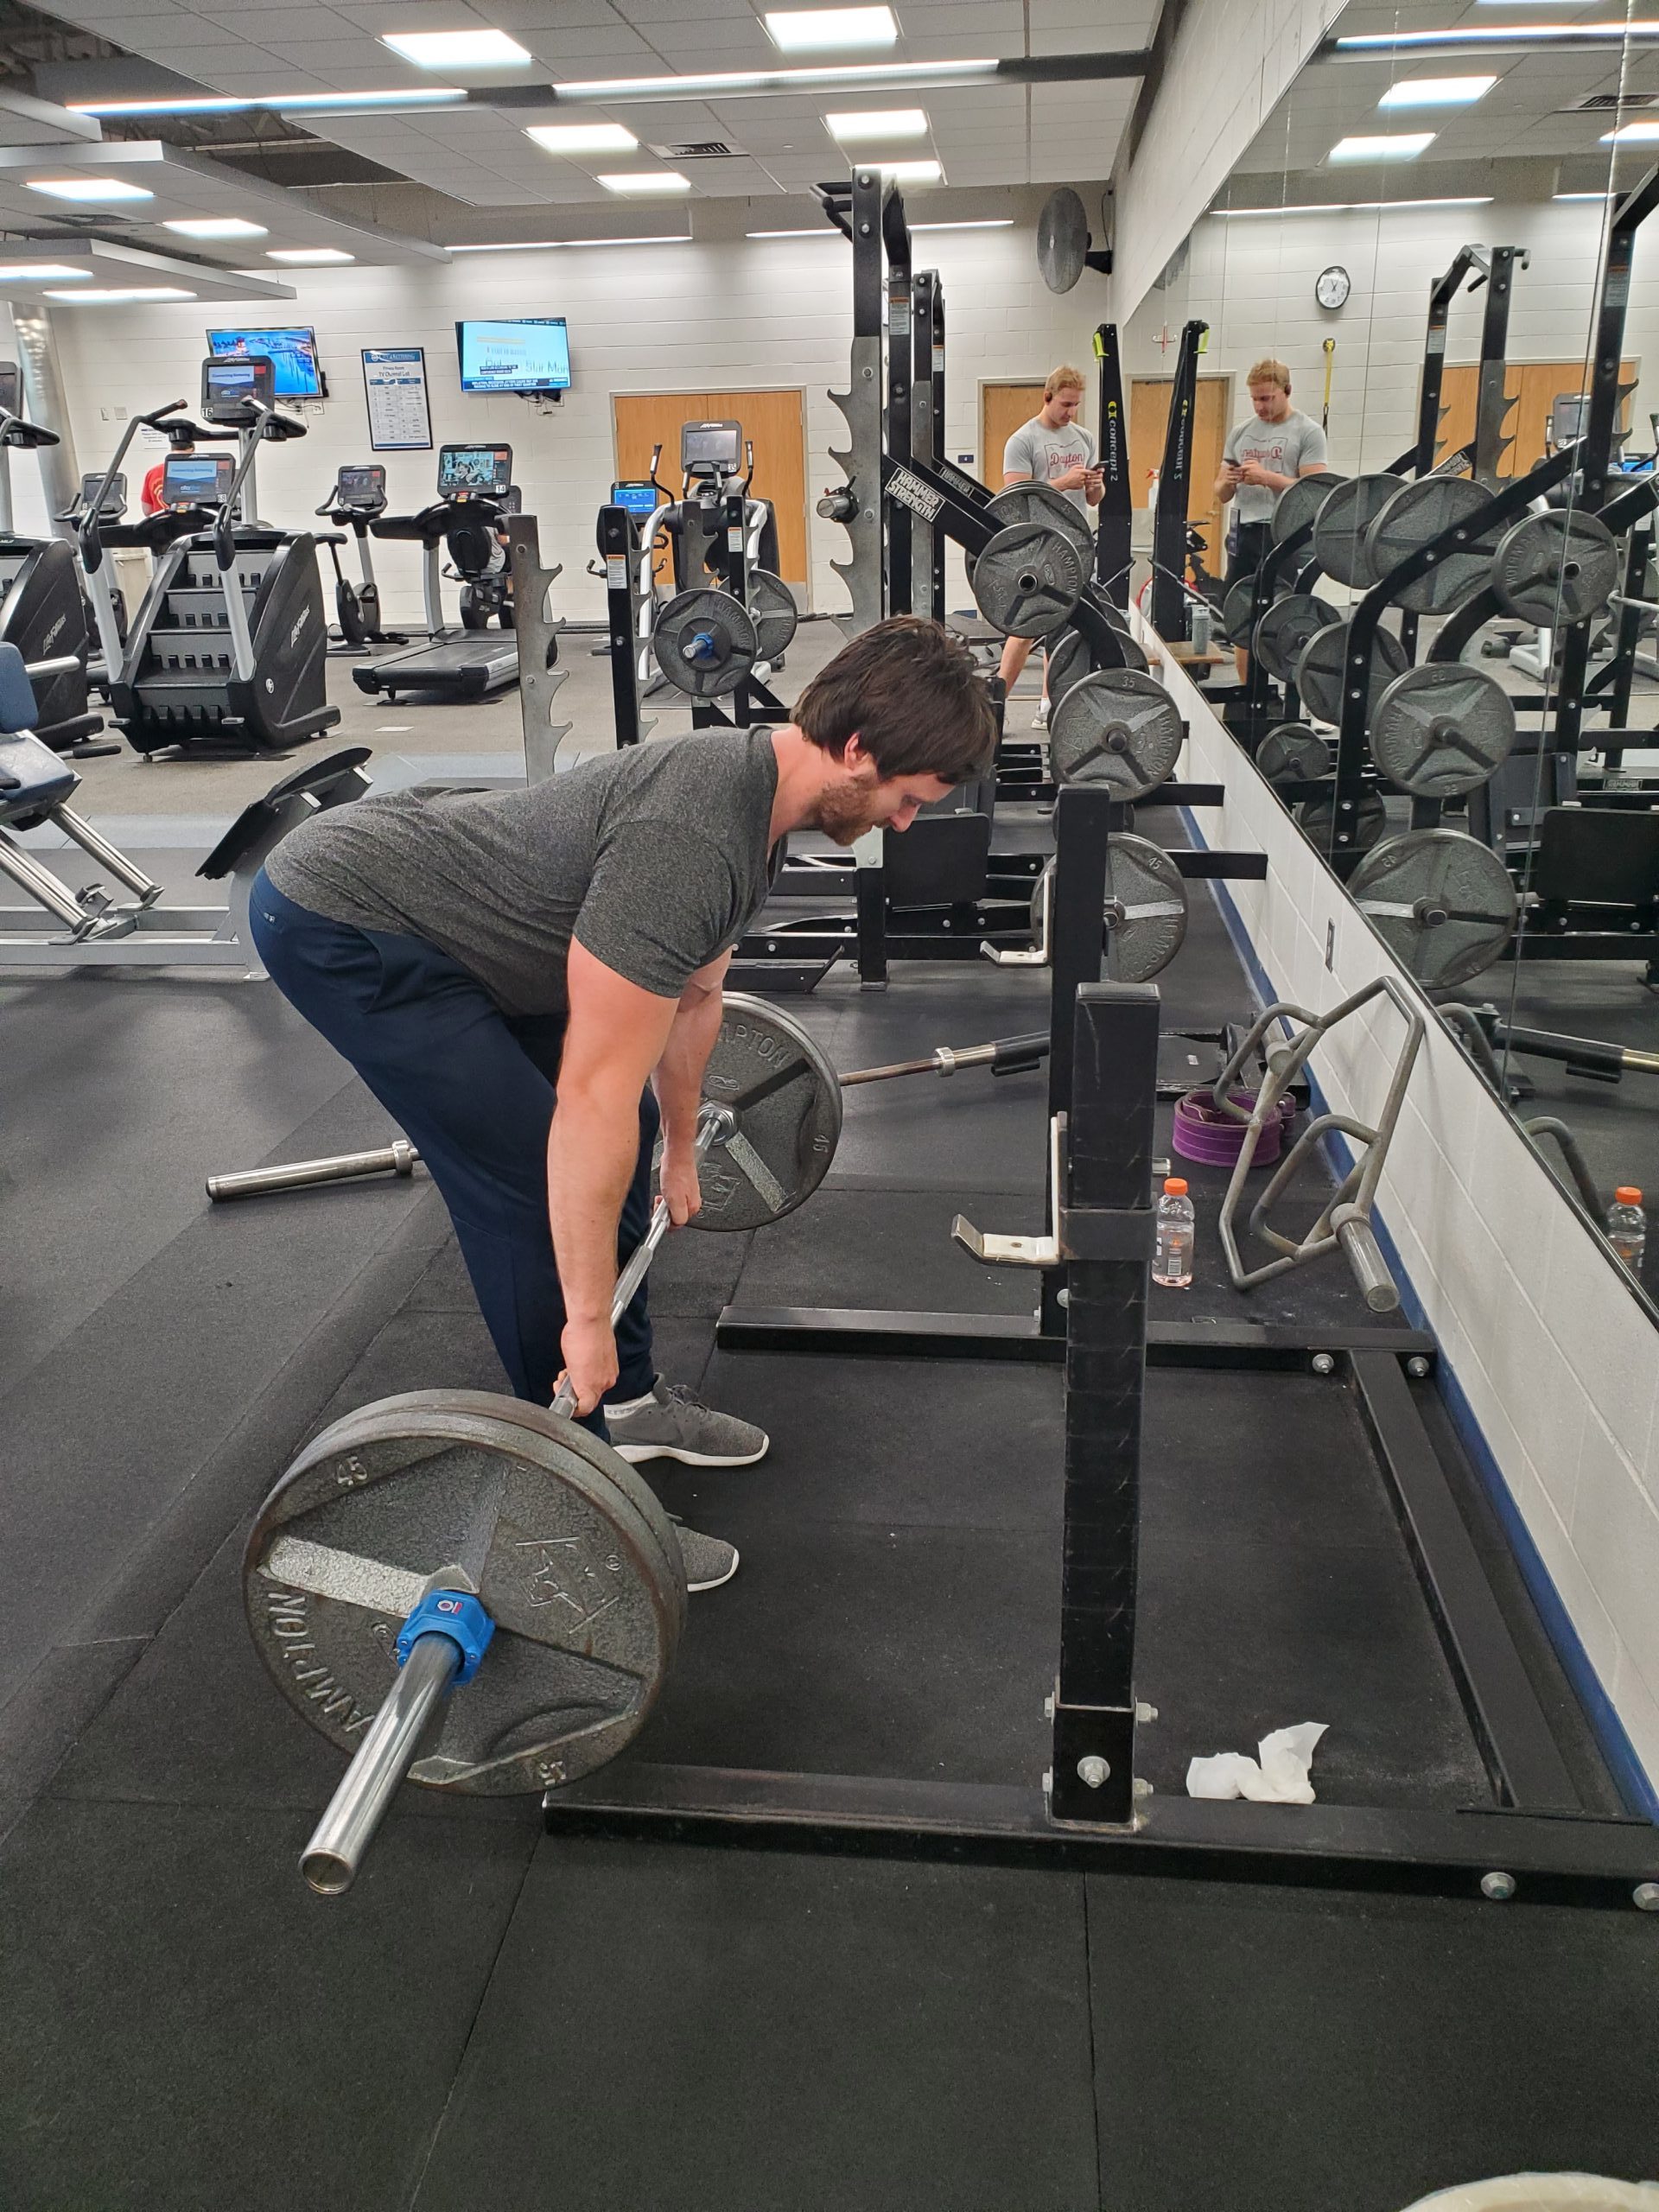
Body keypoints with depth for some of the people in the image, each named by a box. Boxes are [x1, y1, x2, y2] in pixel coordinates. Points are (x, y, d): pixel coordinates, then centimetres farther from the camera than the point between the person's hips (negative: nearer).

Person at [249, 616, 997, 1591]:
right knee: (538, 1186, -12)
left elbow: (692, 996, 15)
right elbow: (593, 1092, -31)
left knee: (620, 1137, 12)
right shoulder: (692, 838, -32)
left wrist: (682, 1155, 26)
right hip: (337, 926, -10)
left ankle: (628, 1398, 26)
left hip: (439, 921, 10)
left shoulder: (754, 785, 0)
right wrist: (587, 1321, -23)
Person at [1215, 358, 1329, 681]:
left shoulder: (1307, 432, -1)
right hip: (1245, 533, 5)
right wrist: (1227, 482, -6)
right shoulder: (1242, 432, 15)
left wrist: (1267, 477, -18)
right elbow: (1222, 494, 17)